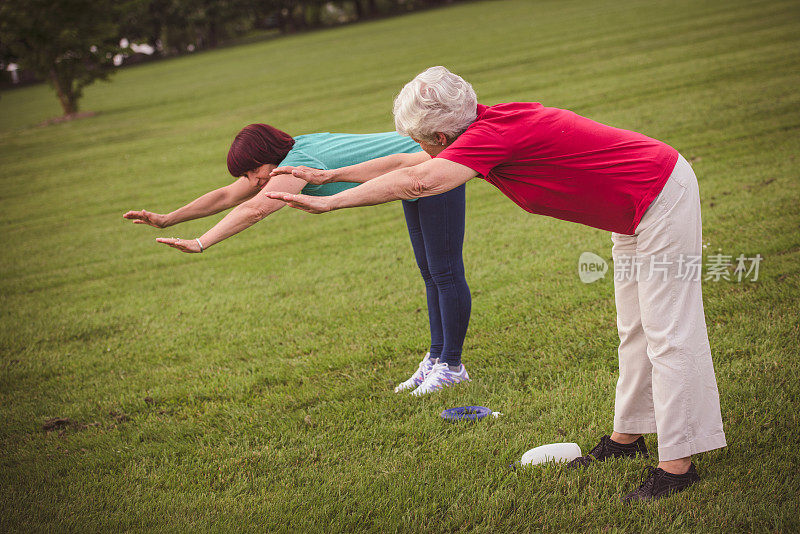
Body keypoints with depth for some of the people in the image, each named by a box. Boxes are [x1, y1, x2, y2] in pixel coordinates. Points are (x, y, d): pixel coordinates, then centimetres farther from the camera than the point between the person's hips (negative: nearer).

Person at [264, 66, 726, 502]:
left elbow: (419, 182, -39)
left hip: (662, 196, -10)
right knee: (635, 330, 19)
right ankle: (628, 435, 32)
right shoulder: (489, 125, 1)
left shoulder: (493, 135, -27)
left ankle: (678, 464, -2)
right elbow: (409, 166, 12)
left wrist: (330, 202, -35)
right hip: (635, 210, 10)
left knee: (668, 335, -7)